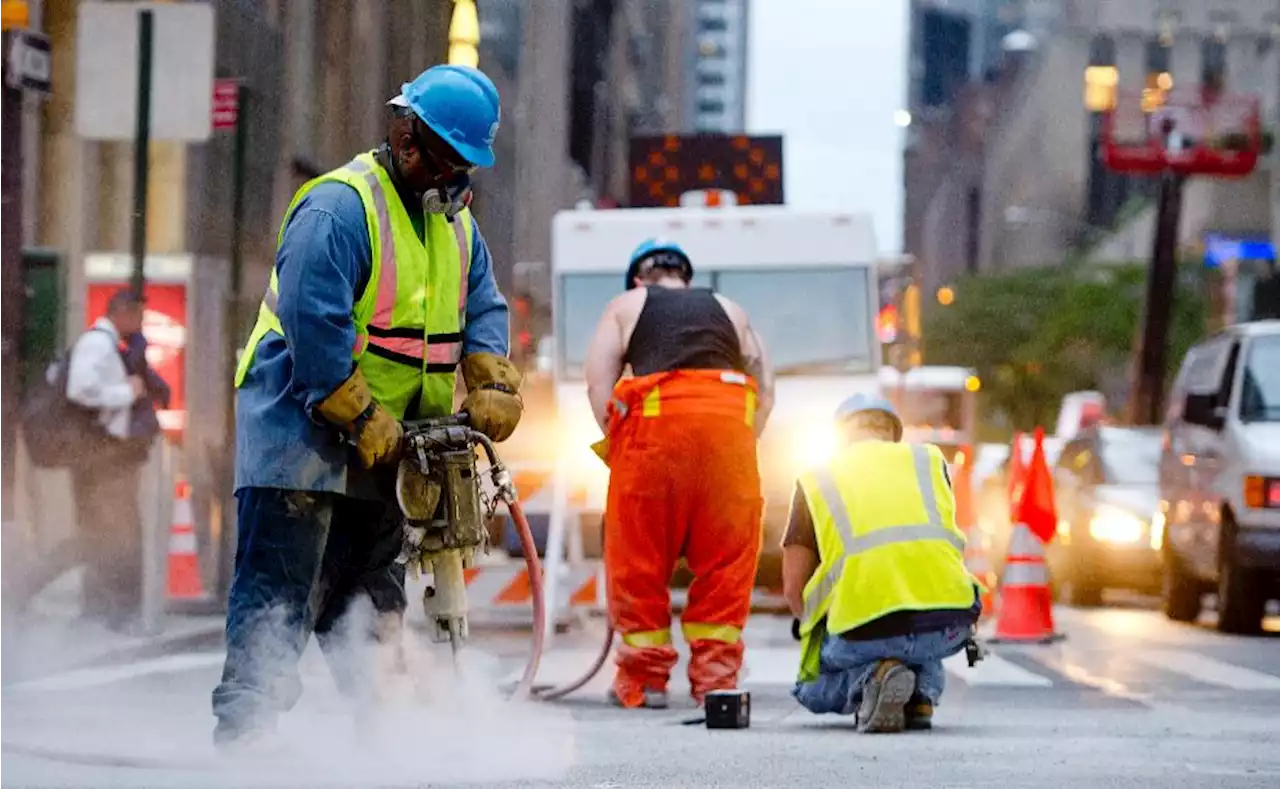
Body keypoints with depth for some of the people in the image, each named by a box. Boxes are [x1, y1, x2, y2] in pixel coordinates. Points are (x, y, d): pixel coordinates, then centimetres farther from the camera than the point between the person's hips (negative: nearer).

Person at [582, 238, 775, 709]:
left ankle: (644, 676, 5)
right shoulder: (729, 311, 30)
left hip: (656, 412, -2)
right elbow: (765, 390, 20)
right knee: (726, 557, 8)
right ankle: (715, 673, 5)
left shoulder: (626, 306, 23)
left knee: (638, 555, 5)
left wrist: (617, 445, 15)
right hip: (729, 417, 2)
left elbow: (598, 384, 10)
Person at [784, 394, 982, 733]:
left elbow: (794, 587, 13)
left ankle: (869, 678, -3)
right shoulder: (928, 459, 22)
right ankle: (922, 696, 11)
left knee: (812, 691, 28)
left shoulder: (816, 480, 17)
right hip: (949, 626, 3)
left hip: (865, 632, -3)